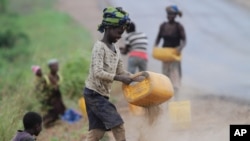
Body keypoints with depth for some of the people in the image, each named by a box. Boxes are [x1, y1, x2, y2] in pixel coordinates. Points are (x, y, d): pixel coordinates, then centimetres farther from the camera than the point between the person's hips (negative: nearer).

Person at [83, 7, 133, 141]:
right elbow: (98, 73, -24)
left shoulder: (116, 50, 13)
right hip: (94, 93, -9)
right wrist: (120, 78, -28)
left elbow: (121, 72, 17)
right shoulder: (99, 46, -14)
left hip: (102, 94, 9)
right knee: (118, 125, -11)